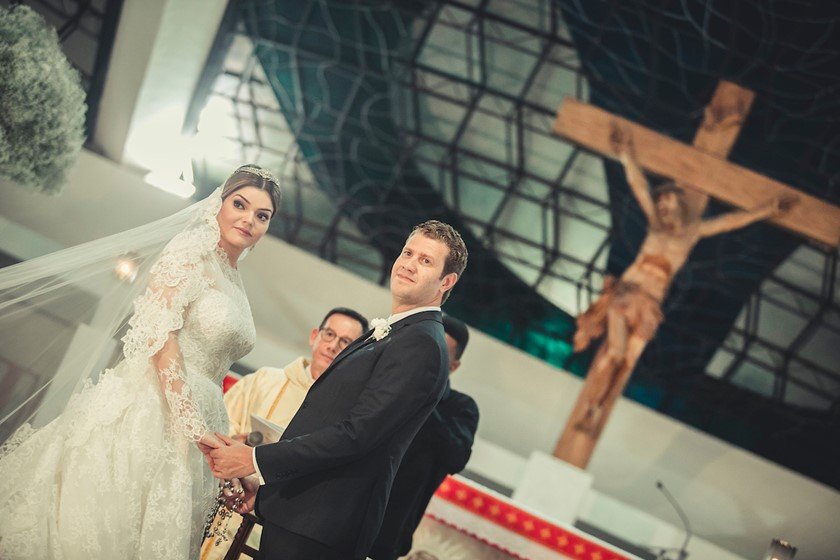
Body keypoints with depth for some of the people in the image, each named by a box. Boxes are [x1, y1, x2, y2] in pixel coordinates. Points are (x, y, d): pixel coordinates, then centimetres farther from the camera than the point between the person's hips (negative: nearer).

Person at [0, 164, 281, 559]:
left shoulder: (234, 284, 18)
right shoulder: (189, 254, -6)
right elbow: (160, 338, -17)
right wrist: (190, 423, -22)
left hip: (188, 427, 8)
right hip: (146, 418, -8)